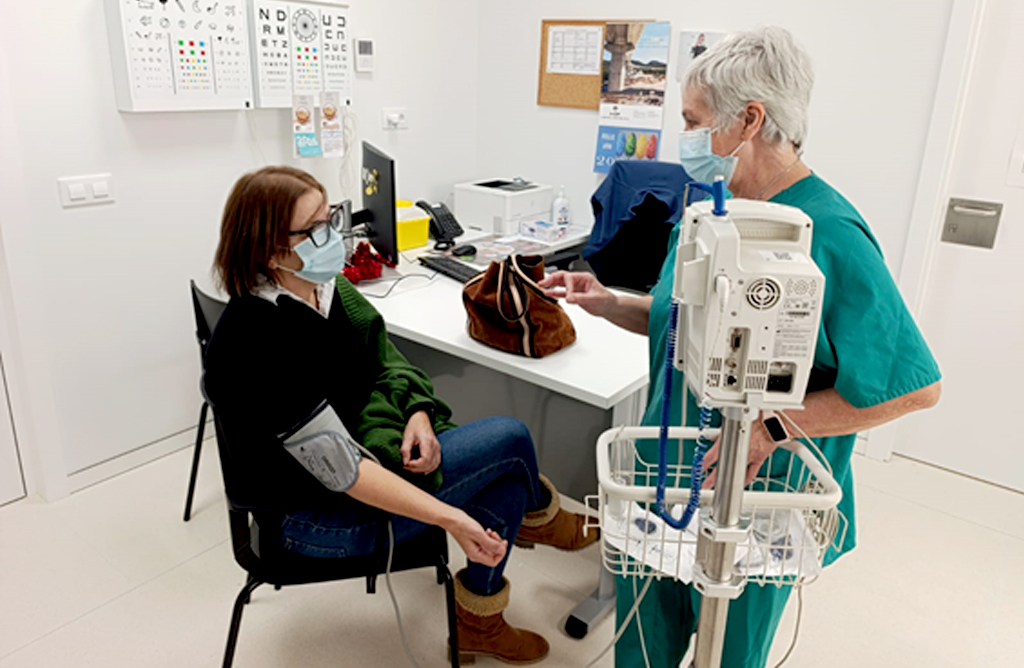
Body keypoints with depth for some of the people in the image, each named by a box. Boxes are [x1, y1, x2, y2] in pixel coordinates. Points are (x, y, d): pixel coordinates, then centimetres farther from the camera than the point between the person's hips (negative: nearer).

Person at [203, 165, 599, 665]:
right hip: (318, 516, -8)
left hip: (358, 450, 8)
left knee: (507, 475, 3)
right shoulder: (260, 342, -29)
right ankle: (540, 516, 23)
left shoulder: (326, 289, -4)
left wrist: (418, 415, -16)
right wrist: (449, 517, -30)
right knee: (510, 439, -9)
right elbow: (341, 469, -29)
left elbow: (386, 365, 5)